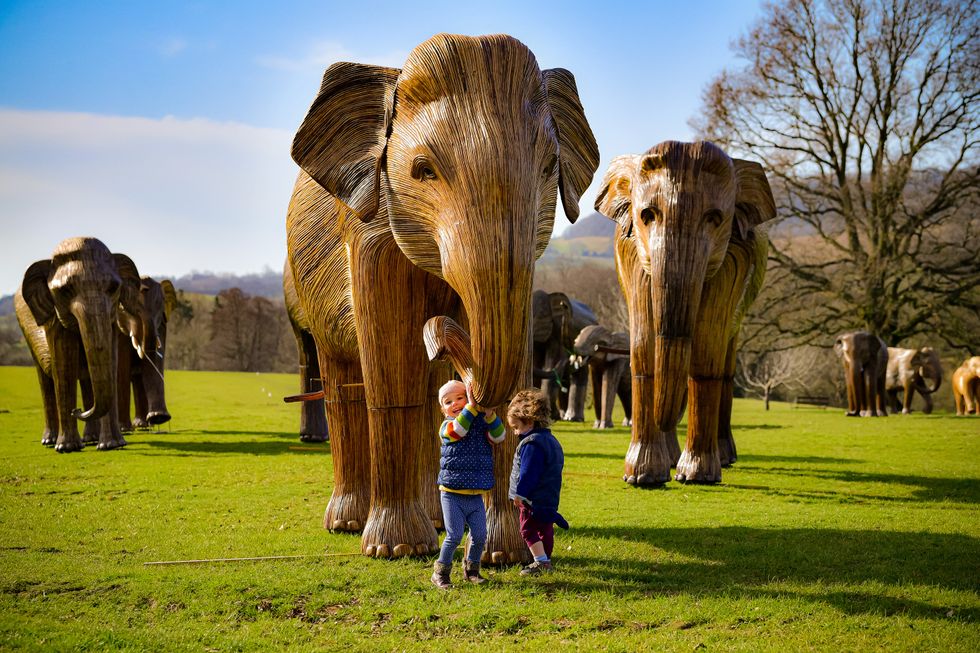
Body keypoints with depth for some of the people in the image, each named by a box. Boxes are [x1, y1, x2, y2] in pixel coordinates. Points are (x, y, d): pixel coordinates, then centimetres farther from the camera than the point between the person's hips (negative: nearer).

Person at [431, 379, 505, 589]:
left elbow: (498, 437, -8)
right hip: (452, 494, -4)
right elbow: (458, 430, -26)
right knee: (454, 536, -7)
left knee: (480, 534, 4)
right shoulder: (446, 427, -4)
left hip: (476, 494, 4)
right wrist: (471, 406, -28)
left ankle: (471, 569, 25)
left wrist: (489, 413, -21)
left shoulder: (481, 424, 6)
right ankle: (440, 572, 9)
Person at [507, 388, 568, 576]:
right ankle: (545, 560, 24)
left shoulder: (532, 444, -21)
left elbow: (528, 473, -23)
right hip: (549, 497, 10)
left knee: (528, 529, -2)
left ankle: (541, 561, -5)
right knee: (544, 528, 15)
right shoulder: (549, 439, 12)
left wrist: (520, 493, -15)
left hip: (533, 498, -10)